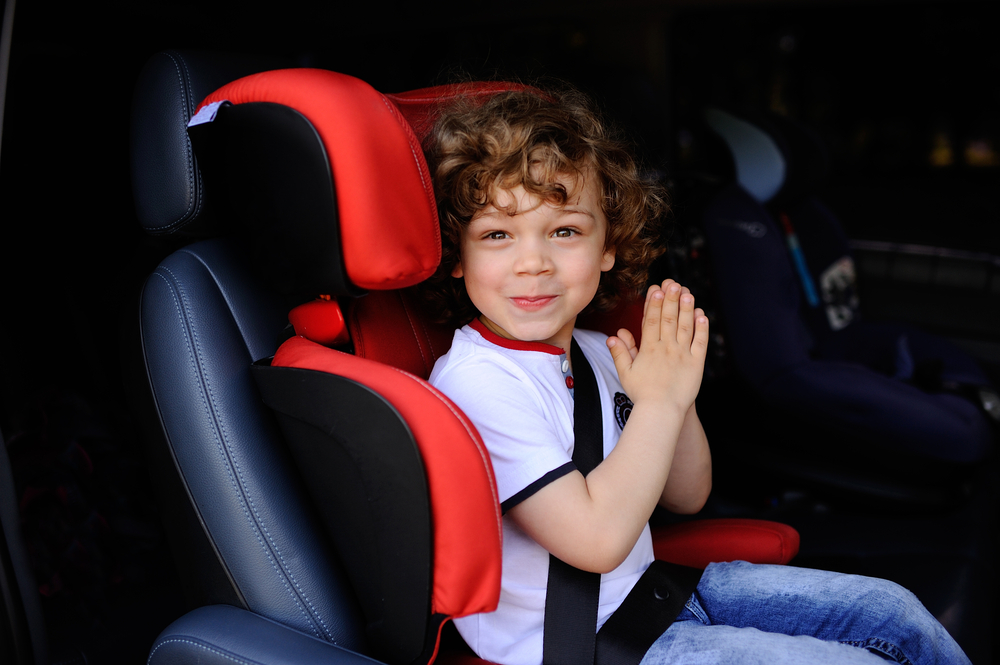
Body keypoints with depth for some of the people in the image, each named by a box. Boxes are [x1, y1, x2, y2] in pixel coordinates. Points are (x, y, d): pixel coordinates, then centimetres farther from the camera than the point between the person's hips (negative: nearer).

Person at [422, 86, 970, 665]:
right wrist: (659, 402, -21)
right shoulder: (477, 383, -24)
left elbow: (687, 497, 8)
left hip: (647, 583, 8)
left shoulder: (591, 354, 1)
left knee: (890, 610, 10)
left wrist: (677, 393, -10)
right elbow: (597, 539, -28)